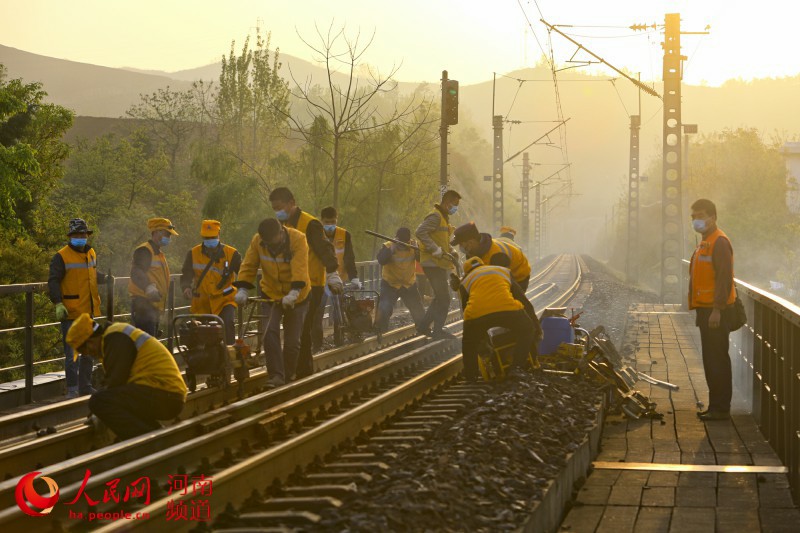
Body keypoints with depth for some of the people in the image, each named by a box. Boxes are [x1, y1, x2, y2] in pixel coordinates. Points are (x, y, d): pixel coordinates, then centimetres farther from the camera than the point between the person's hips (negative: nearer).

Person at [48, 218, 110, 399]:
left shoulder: (91, 253, 12)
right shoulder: (61, 257, -10)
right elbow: (53, 282, -13)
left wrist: (105, 278, 11)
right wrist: (58, 304, -23)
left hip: (88, 312, 8)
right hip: (71, 313, -8)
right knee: (72, 353, -8)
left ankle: (85, 386, 26)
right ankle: (72, 389, -3)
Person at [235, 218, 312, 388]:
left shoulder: (298, 239, -21)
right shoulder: (257, 241, -11)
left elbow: (300, 268, -32)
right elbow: (248, 266, -10)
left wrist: (294, 292, -44)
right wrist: (243, 289, -23)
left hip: (296, 297, -2)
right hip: (272, 295, 2)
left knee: (292, 341, 2)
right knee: (270, 333, -18)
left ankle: (287, 376, 20)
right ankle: (276, 375, -15)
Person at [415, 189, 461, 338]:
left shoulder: (444, 217, 19)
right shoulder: (435, 216, -14)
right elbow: (420, 232, -27)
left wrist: (451, 251, 10)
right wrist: (436, 250, -28)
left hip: (439, 264, 10)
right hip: (432, 263, -10)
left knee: (440, 297, 18)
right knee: (444, 299, -6)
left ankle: (424, 325, 26)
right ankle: (438, 331, 2)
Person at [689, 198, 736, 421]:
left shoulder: (719, 242, -13)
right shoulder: (705, 243, 19)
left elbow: (724, 278, -20)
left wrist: (717, 309, -24)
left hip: (716, 311, -10)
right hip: (706, 309, 10)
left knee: (718, 360, -8)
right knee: (710, 360, 12)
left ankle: (721, 409, -5)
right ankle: (715, 406, 18)